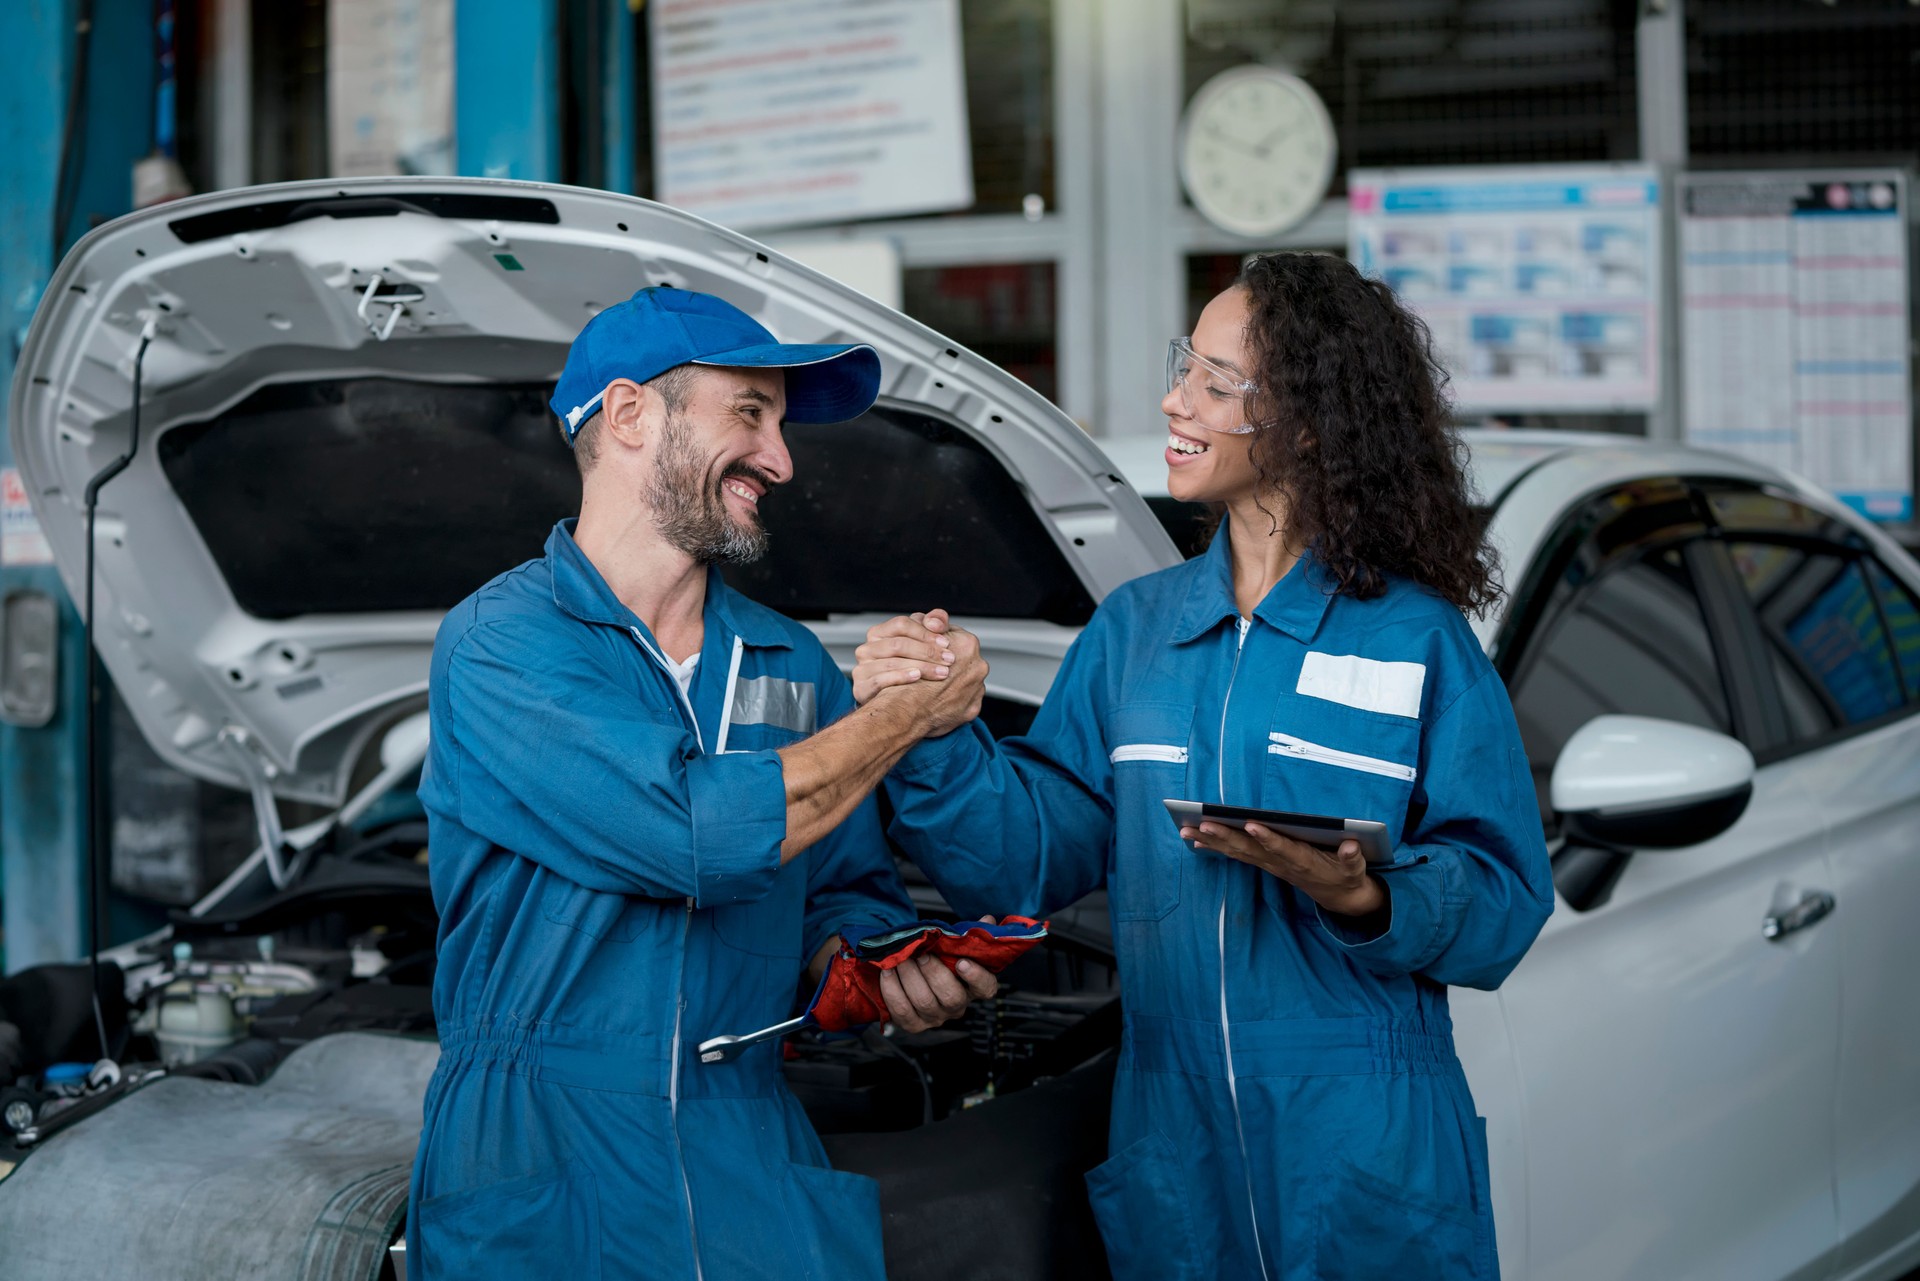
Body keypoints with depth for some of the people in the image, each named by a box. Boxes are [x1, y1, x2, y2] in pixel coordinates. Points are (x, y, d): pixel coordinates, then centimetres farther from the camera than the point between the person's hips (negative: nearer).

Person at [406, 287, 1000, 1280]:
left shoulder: (792, 666, 12)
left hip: (748, 1163, 5)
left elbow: (844, 893, 20)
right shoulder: (497, 643, -9)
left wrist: (889, 971, -4)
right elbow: (706, 838, -20)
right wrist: (906, 711, -8)